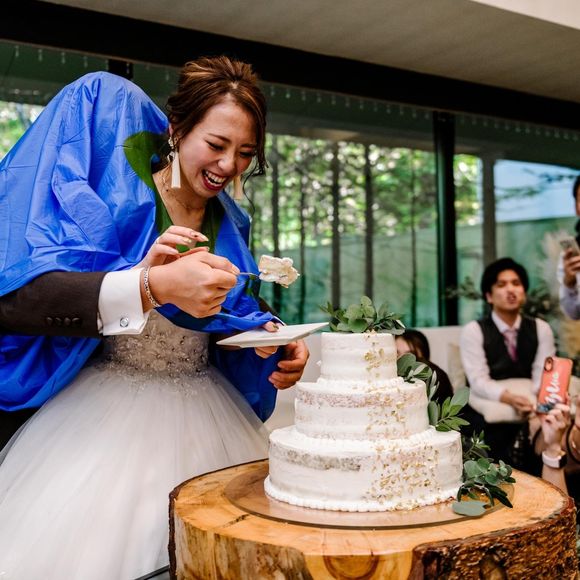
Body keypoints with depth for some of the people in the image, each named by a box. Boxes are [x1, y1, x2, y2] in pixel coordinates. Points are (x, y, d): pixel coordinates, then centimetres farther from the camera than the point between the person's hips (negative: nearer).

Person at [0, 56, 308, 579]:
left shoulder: (229, 223, 6)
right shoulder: (114, 180, -10)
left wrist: (272, 346, -9)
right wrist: (150, 284, -35)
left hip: (208, 416, 5)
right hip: (105, 415, -4)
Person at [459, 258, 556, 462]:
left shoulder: (541, 329, 7)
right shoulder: (473, 331, -3)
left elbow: (542, 377, -4)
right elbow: (478, 381, -14)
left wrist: (530, 402, -28)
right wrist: (509, 398, -34)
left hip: (529, 412, 4)